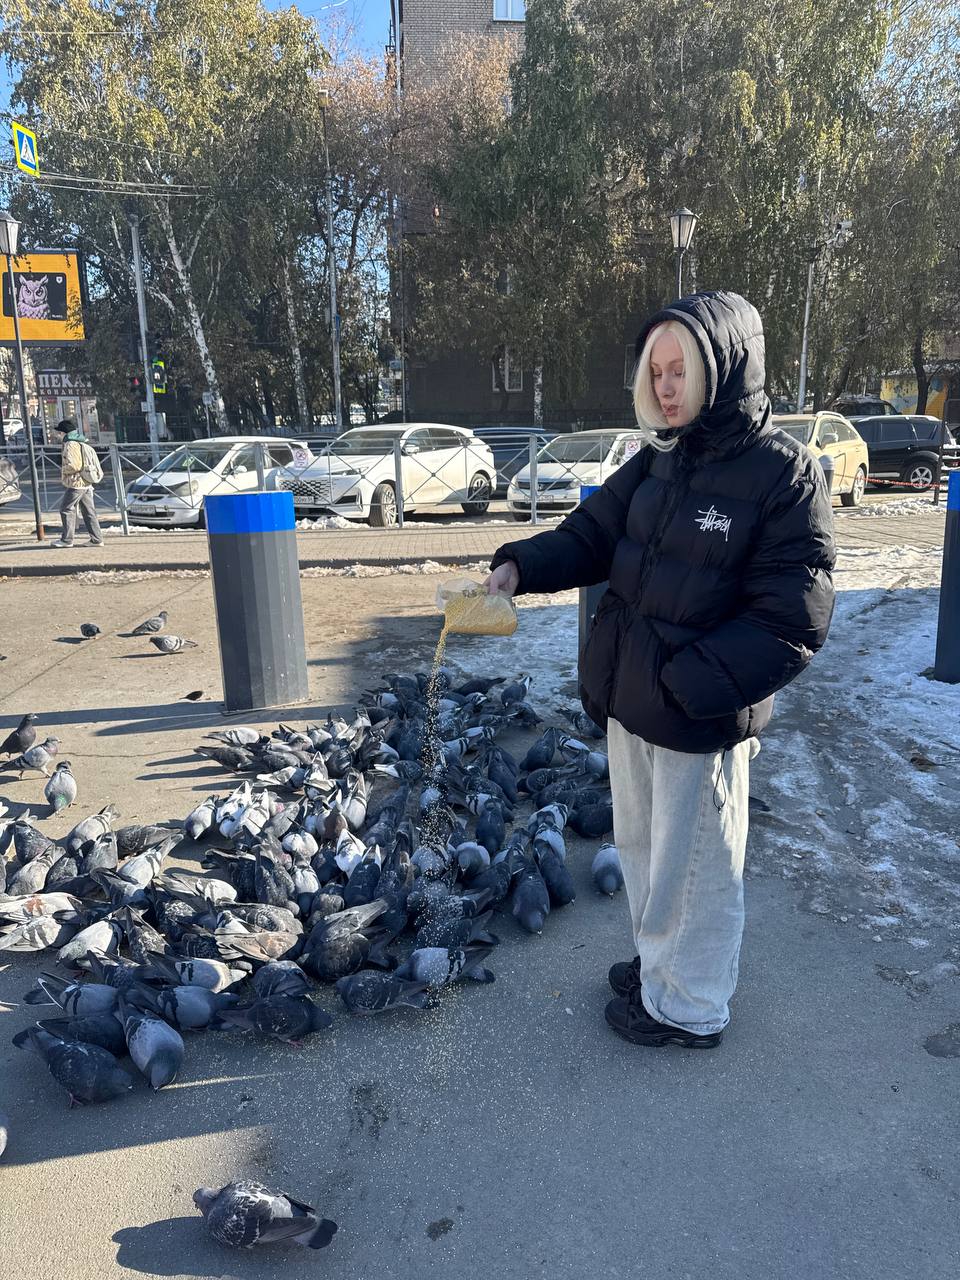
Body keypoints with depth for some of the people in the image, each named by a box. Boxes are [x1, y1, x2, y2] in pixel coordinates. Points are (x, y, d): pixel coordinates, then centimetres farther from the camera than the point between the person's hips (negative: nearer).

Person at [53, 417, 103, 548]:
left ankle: (67, 539, 4)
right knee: (89, 512, 9)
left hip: (76, 484, -9)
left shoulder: (70, 445, -13)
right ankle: (97, 539, 8)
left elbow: (73, 465, -22)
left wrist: (63, 469, -5)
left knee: (66, 510, 1)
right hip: (87, 483, 9)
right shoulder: (83, 444, 15)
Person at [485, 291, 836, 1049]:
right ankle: (661, 962, 49)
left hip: (700, 722, -7)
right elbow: (593, 535, 7)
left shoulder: (785, 474, -17)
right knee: (643, 846, 24)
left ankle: (688, 1008, 35)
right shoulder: (660, 460, 4)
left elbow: (791, 621, -19)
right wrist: (522, 567, -11)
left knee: (691, 867, 12)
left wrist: (686, 684, -24)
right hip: (627, 702, 7)